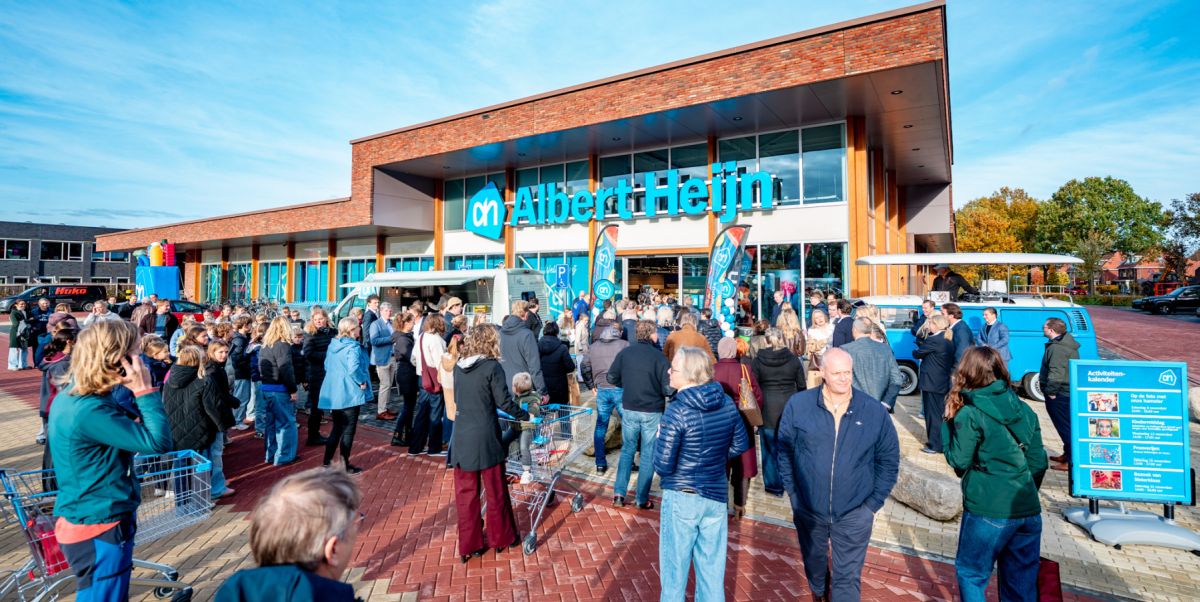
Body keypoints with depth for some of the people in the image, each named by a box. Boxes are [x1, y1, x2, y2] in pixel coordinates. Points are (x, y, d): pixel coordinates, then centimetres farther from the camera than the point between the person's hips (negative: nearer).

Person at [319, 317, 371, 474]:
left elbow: (327, 366, 17)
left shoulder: (333, 345, 9)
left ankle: (327, 462, 23)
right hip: (350, 394, -8)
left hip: (333, 393, 8)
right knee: (348, 430, 4)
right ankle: (345, 465, 13)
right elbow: (353, 368, -31)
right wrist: (362, 381, -17)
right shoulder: (353, 347, -18)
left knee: (337, 428, 19)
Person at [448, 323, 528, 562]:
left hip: (462, 437, 5)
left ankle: (468, 545, 24)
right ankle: (502, 538, 29)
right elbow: (504, 403, -13)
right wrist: (526, 415, 2)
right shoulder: (492, 367, -13)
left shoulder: (458, 367, 4)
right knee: (495, 491, 13)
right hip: (485, 438, -5)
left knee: (465, 493, 14)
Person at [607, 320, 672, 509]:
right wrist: (657, 390, 4)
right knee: (648, 455, 11)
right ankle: (642, 499, 19)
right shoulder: (658, 356, -16)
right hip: (652, 411, -3)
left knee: (627, 450, 19)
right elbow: (669, 388, -17)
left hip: (629, 409, 3)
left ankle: (619, 493, 17)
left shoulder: (625, 352, -5)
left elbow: (612, 377, 3)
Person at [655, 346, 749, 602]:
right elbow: (741, 444, 9)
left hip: (682, 497, -5)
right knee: (712, 569, 21)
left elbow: (663, 466, -19)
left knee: (675, 569, 14)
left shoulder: (677, 411, -22)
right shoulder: (726, 403, -5)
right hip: (717, 496, 5)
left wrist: (660, 440, -1)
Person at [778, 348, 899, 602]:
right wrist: (793, 492, -3)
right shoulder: (797, 404, -12)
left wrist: (873, 503, -1)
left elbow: (889, 459, 1)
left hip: (854, 514, -1)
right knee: (814, 564, 25)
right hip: (808, 509, 1)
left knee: (847, 578, 8)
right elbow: (784, 450, -2)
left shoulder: (875, 411, -9)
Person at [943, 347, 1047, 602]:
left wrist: (948, 425, 2)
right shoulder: (1024, 409, 4)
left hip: (988, 512, -6)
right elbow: (1038, 463, 9)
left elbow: (958, 461, -8)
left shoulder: (969, 415, -14)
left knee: (971, 574, 12)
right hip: (1029, 511, 6)